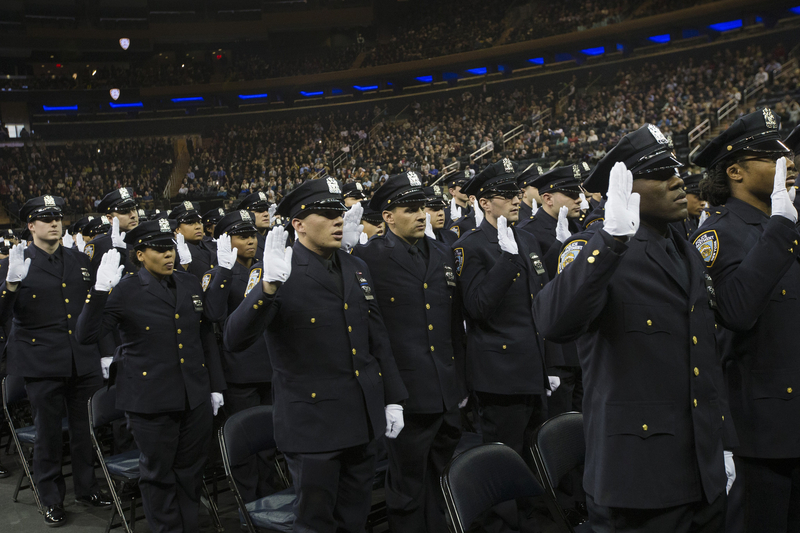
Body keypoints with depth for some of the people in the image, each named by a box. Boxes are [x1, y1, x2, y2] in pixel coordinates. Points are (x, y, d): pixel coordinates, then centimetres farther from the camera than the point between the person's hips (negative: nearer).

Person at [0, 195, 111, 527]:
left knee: (86, 428, 11)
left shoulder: (80, 260, 9)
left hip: (84, 361, 3)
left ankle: (87, 488, 30)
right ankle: (51, 500, 24)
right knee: (48, 433, 8)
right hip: (42, 364, -3)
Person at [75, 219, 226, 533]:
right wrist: (100, 291, -25)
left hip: (195, 397, 4)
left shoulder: (190, 284, 5)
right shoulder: (125, 292, -9)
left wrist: (215, 386, 11)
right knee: (158, 472, 10)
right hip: (151, 399, -4)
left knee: (191, 470, 15)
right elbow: (85, 335, -14)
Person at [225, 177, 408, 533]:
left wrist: (393, 398, 10)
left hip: (363, 421, 6)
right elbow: (234, 340, -26)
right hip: (314, 423, -6)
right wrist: (269, 286, -40)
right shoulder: (283, 276, -14)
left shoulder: (357, 268, 7)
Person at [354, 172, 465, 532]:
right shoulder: (368, 257, -9)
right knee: (408, 488, 10)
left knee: (440, 483, 18)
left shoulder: (442, 253, 9)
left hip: (447, 394, 5)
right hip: (407, 394, -5)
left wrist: (461, 381, 15)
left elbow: (455, 323, 13)